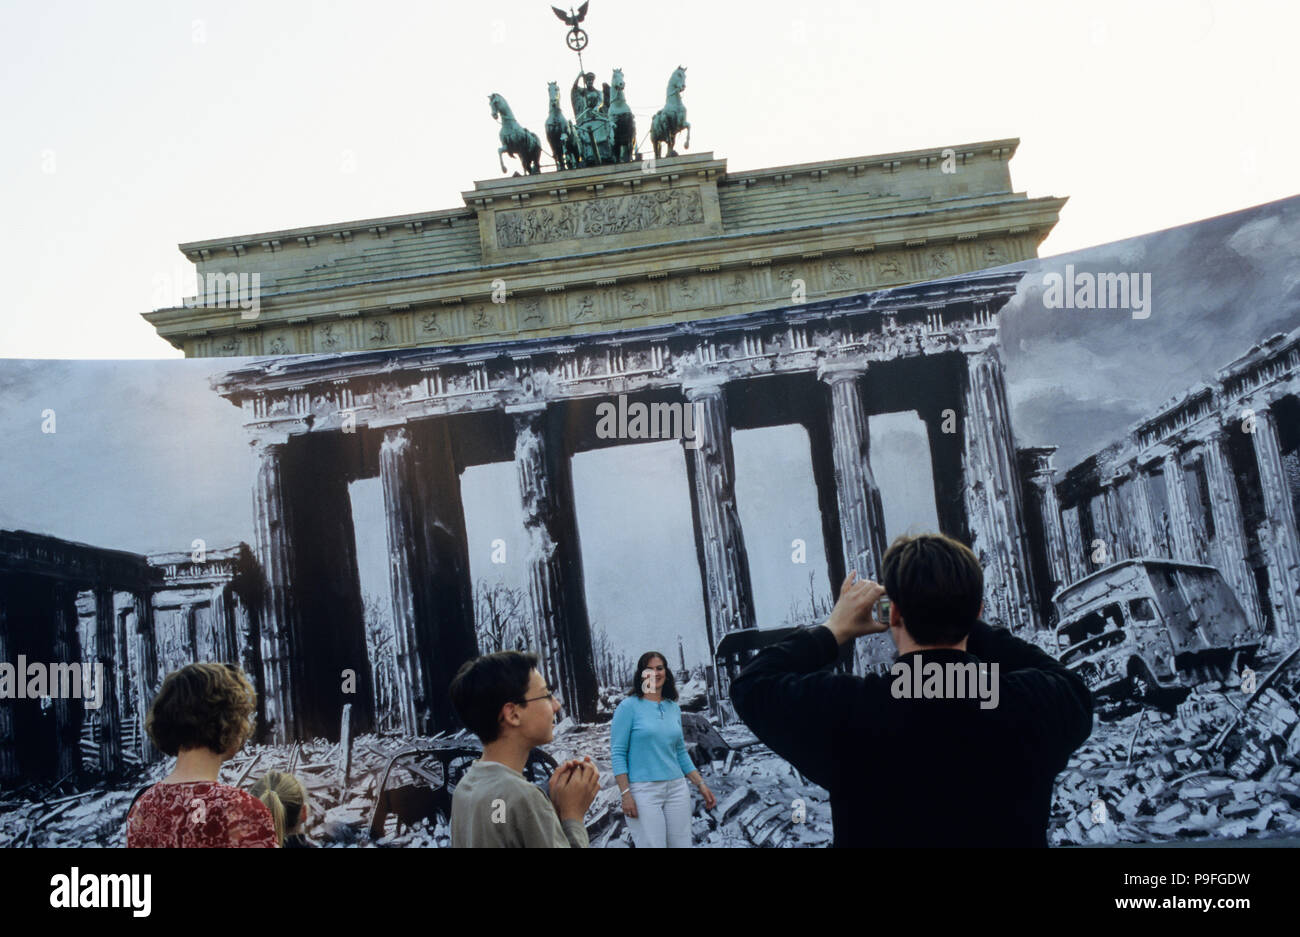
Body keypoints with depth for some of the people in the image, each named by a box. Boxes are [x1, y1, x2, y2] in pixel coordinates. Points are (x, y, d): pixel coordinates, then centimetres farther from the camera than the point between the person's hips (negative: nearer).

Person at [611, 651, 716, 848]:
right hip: (644, 791, -5)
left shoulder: (674, 708, 13)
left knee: (681, 844, 4)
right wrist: (625, 794, -13)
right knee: (652, 845, -9)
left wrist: (701, 785, 14)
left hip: (677, 788, 5)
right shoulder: (629, 706, -3)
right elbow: (617, 753, -6)